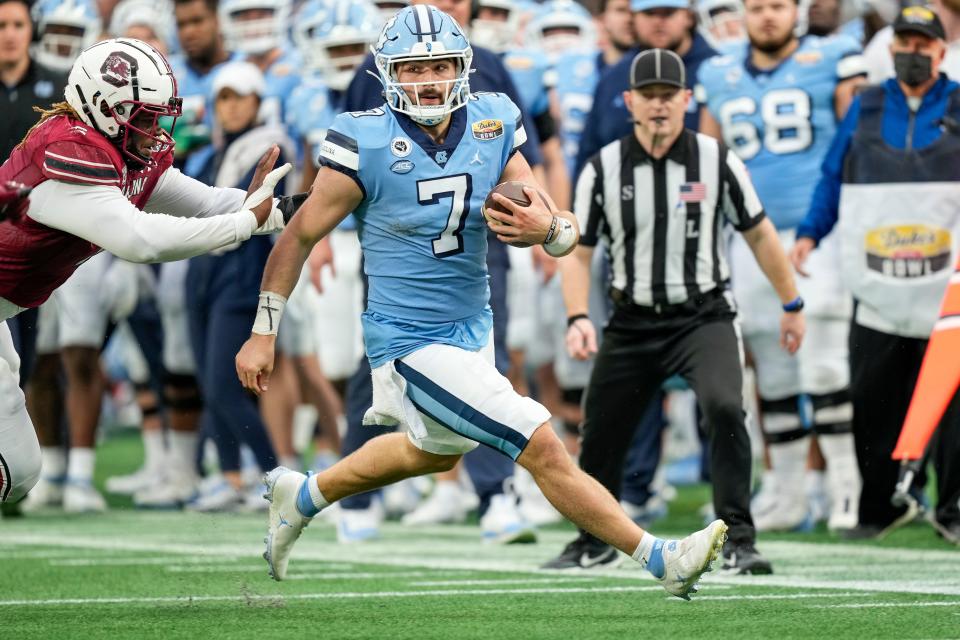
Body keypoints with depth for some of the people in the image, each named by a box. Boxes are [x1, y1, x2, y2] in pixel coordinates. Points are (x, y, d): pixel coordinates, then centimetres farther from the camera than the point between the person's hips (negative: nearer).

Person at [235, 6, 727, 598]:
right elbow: (300, 237, -7)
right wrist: (264, 334, -5)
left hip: (472, 327, 7)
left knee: (436, 450, 31)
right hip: (411, 344, -7)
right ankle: (661, 560, -3)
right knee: (543, 447, -12)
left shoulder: (493, 128, -7)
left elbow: (567, 231, -6)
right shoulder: (368, 145, -19)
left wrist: (548, 229, -30)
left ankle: (302, 498, 51)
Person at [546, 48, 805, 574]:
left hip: (704, 317, -2)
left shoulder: (717, 160, -5)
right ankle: (594, 539, 34)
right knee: (599, 432, 7)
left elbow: (758, 234, 7)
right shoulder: (603, 169, -4)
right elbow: (578, 252, 1)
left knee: (723, 407, -26)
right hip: (632, 323, 2)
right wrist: (578, 319, -14)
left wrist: (791, 304, 13)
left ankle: (737, 540, -17)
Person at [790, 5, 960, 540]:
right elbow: (834, 176, 17)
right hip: (879, 290, 2)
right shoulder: (866, 109, 11)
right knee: (872, 398, 3)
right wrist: (810, 234, 6)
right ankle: (882, 505, 16)